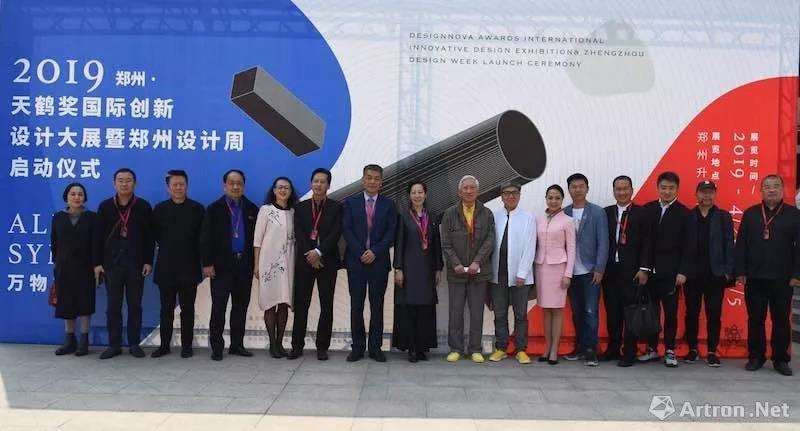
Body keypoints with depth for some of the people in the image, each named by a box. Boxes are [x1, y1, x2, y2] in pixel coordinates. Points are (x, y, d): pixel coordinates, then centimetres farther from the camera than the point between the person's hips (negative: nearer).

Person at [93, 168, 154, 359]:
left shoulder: (144, 207, 0)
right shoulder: (105, 206, 3)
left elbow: (149, 237, 0)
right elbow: (98, 236, 3)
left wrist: (148, 261, -5)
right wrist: (97, 263, -2)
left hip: (136, 263, -1)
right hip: (112, 263, 1)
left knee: (135, 306, 6)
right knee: (113, 306, 6)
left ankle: (134, 344, 14)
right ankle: (114, 345, 14)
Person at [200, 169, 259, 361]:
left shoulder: (252, 209, 8)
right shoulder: (214, 209, 2)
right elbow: (206, 238, -2)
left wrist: (256, 262, 1)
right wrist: (207, 264, -10)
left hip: (244, 264, 3)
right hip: (222, 265, -3)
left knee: (241, 306, 9)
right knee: (218, 307, -2)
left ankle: (237, 344, 18)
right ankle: (216, 347, 5)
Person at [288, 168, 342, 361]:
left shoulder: (336, 208, 4)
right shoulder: (301, 207, 10)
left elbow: (335, 234, -7)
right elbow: (298, 233, 0)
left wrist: (319, 252, -17)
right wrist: (310, 254, -12)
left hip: (327, 261, -1)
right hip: (304, 260, 1)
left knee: (326, 305, 2)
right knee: (300, 304, 2)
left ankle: (322, 346, 9)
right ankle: (297, 345, 9)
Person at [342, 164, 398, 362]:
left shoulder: (388, 204, 6)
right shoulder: (351, 202, 6)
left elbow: (391, 233, 0)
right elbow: (346, 230, 0)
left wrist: (375, 252, -12)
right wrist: (361, 253, -11)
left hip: (379, 261, 0)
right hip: (356, 260, 0)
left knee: (377, 305, 3)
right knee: (356, 305, 3)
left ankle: (375, 347, 10)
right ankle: (358, 347, 10)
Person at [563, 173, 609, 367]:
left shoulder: (597, 213, -1)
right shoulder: (564, 213, 6)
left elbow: (603, 243, -4)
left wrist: (599, 269, -9)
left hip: (591, 272, -3)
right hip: (571, 272, 3)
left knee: (590, 312, -4)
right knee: (576, 313, 10)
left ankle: (590, 351, 3)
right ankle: (580, 348, 20)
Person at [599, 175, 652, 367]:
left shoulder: (641, 213, 1)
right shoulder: (606, 212, 9)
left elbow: (646, 243, -3)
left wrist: (644, 269, -10)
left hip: (631, 271, -3)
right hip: (610, 270, 3)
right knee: (612, 311, 9)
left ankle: (629, 352, 9)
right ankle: (613, 349, 20)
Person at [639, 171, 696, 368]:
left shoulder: (684, 213, 0)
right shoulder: (647, 209, 6)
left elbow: (689, 246, -3)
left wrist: (683, 271, -9)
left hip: (671, 273, -2)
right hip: (649, 271, 2)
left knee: (671, 313, 4)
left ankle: (670, 351, 15)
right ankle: (652, 349, 18)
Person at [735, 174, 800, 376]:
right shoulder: (750, 214, 5)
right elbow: (741, 244, 4)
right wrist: (740, 271, -2)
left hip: (782, 279, -1)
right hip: (754, 277, 1)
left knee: (781, 320, 6)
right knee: (755, 319, 7)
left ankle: (781, 359, 17)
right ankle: (756, 357, 17)